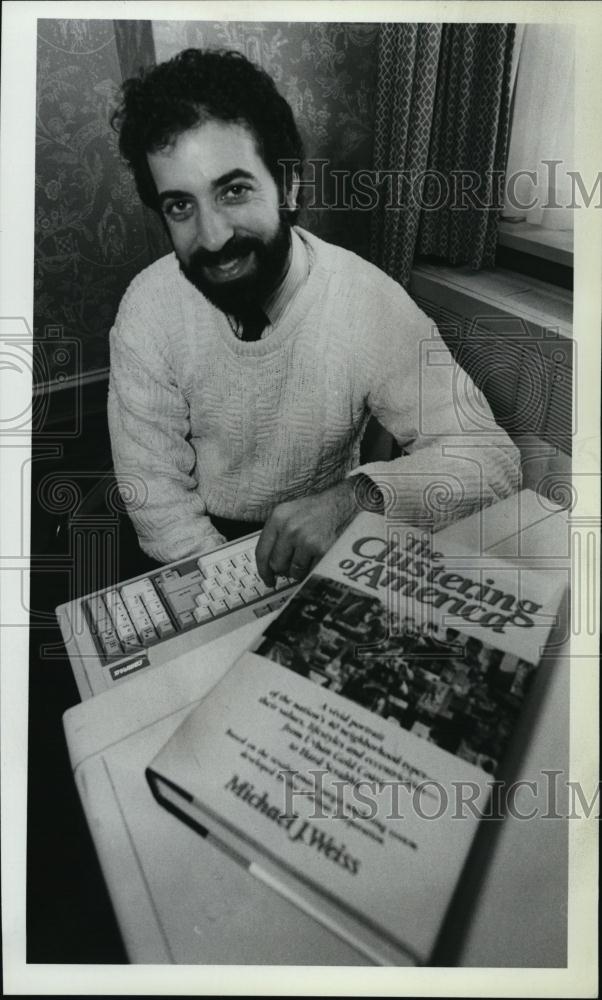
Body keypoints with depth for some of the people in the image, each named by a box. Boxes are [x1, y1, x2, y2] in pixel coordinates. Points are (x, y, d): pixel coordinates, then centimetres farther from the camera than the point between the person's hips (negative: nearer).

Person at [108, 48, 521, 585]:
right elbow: (155, 493, -12)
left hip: (328, 540, 0)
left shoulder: (370, 300, -20)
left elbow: (490, 457, -20)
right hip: (204, 545, 1)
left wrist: (355, 495, -37)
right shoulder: (148, 307, -15)